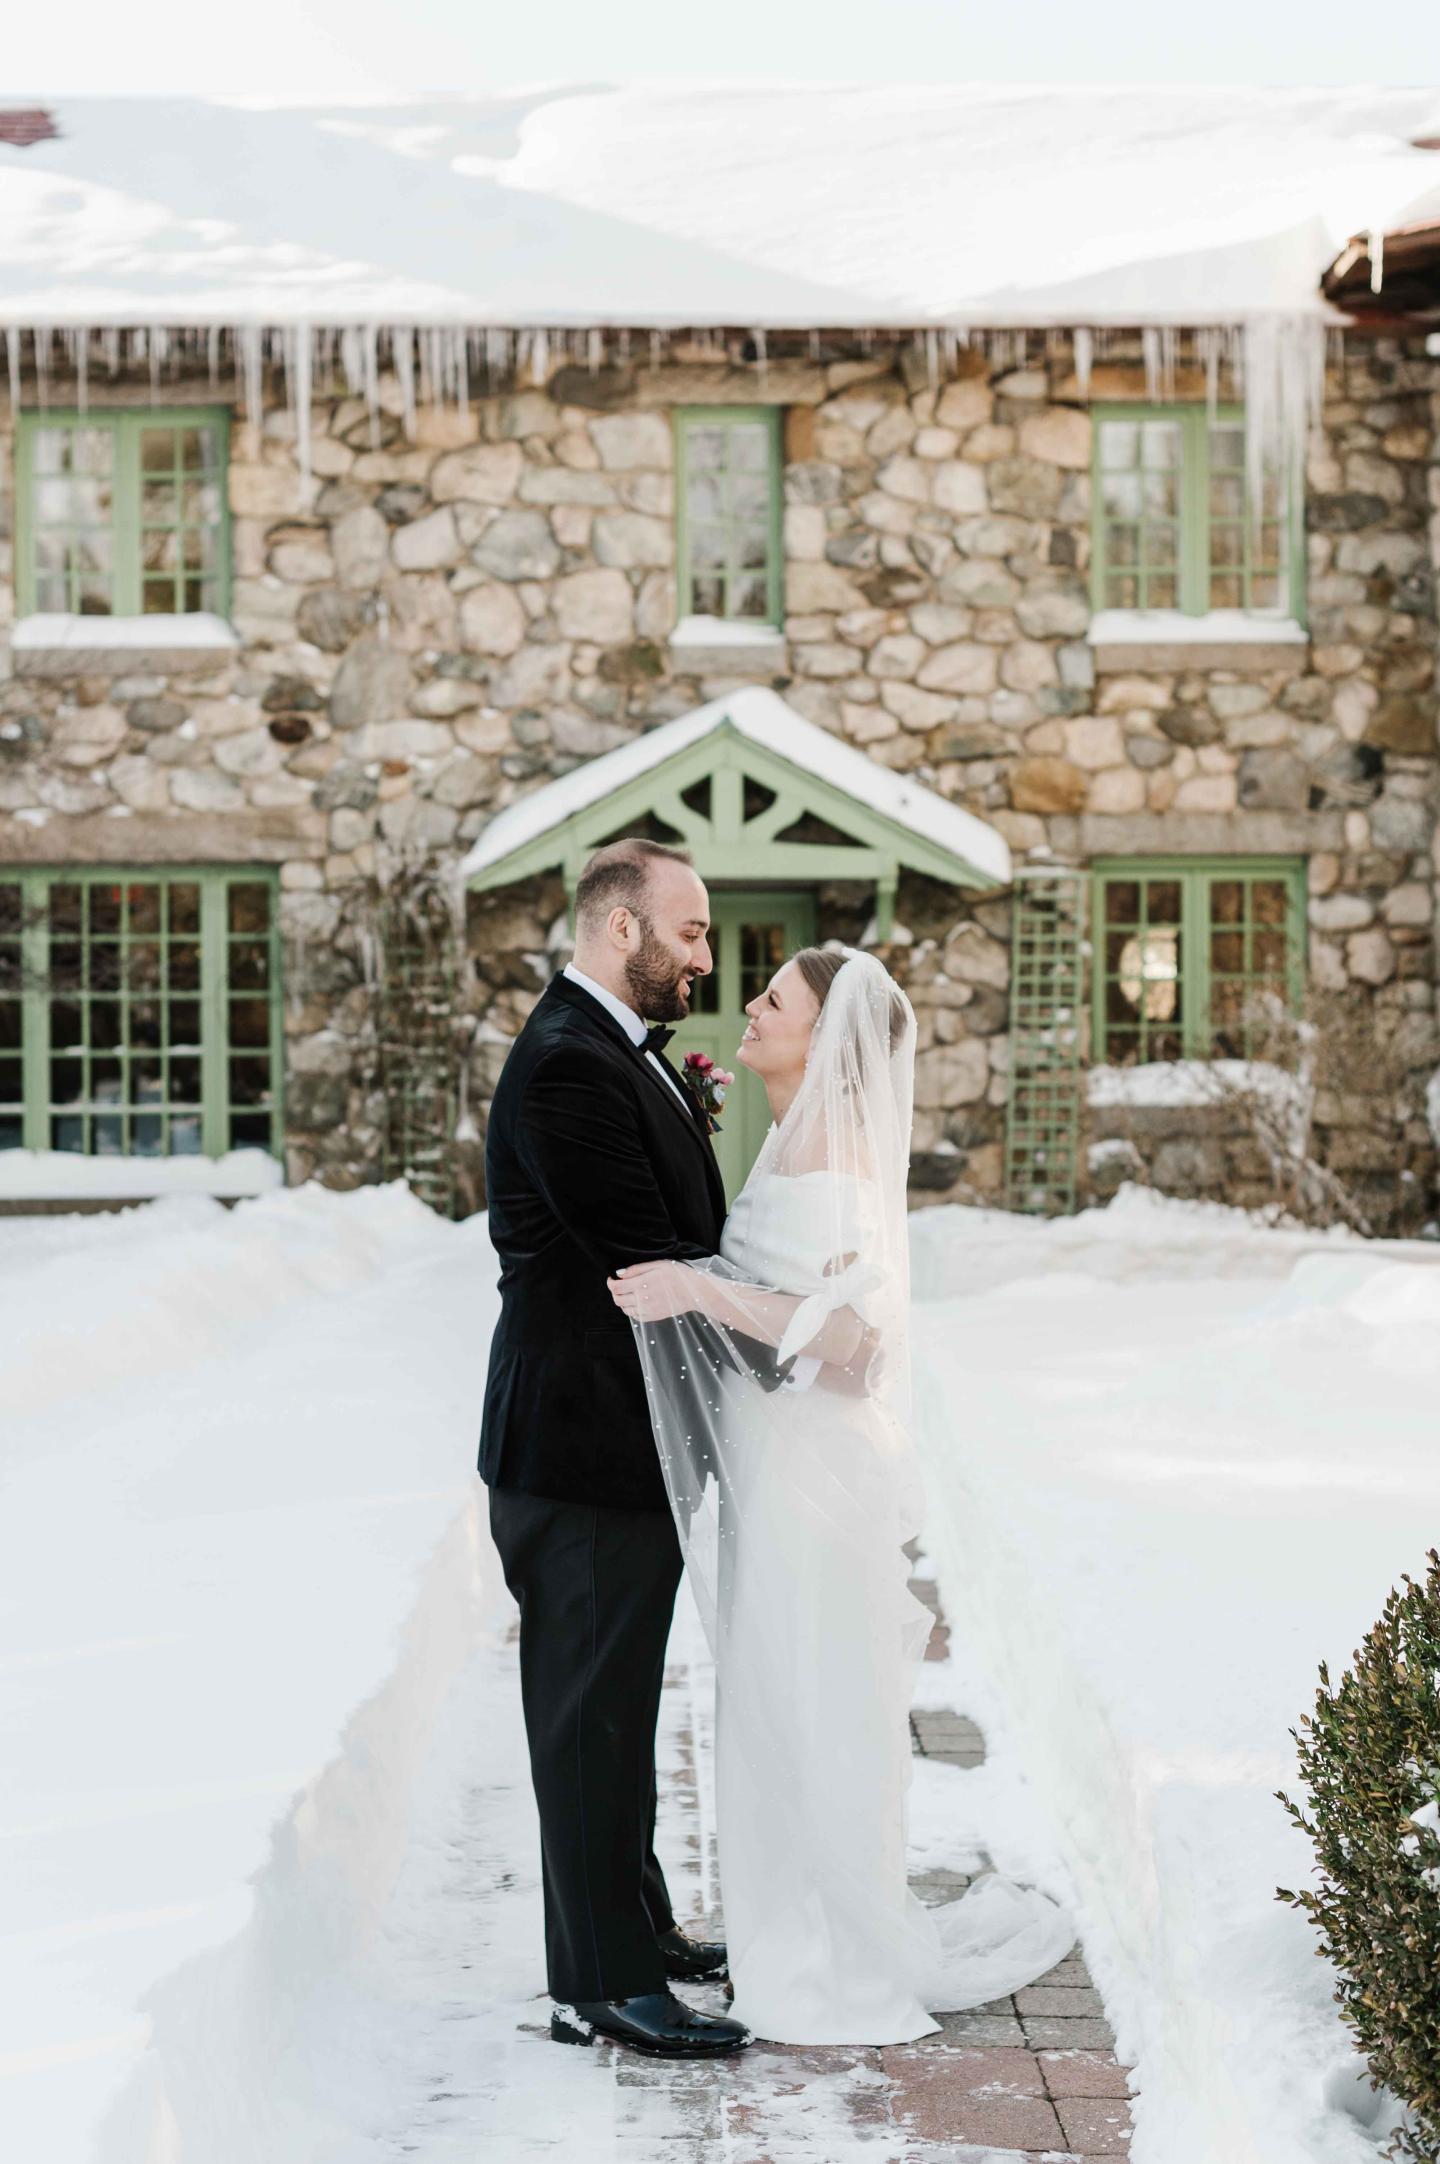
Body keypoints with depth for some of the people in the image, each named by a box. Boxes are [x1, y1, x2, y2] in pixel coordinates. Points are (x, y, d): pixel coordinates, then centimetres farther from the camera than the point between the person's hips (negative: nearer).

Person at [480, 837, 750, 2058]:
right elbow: (649, 1262, -23)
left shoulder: (623, 1054, 14)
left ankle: (639, 1923, 34)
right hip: (585, 1444, -11)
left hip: (629, 1441, 11)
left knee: (617, 1703, 21)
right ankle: (604, 1986, 9)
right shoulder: (566, 1066, -20)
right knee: (594, 1710, -1)